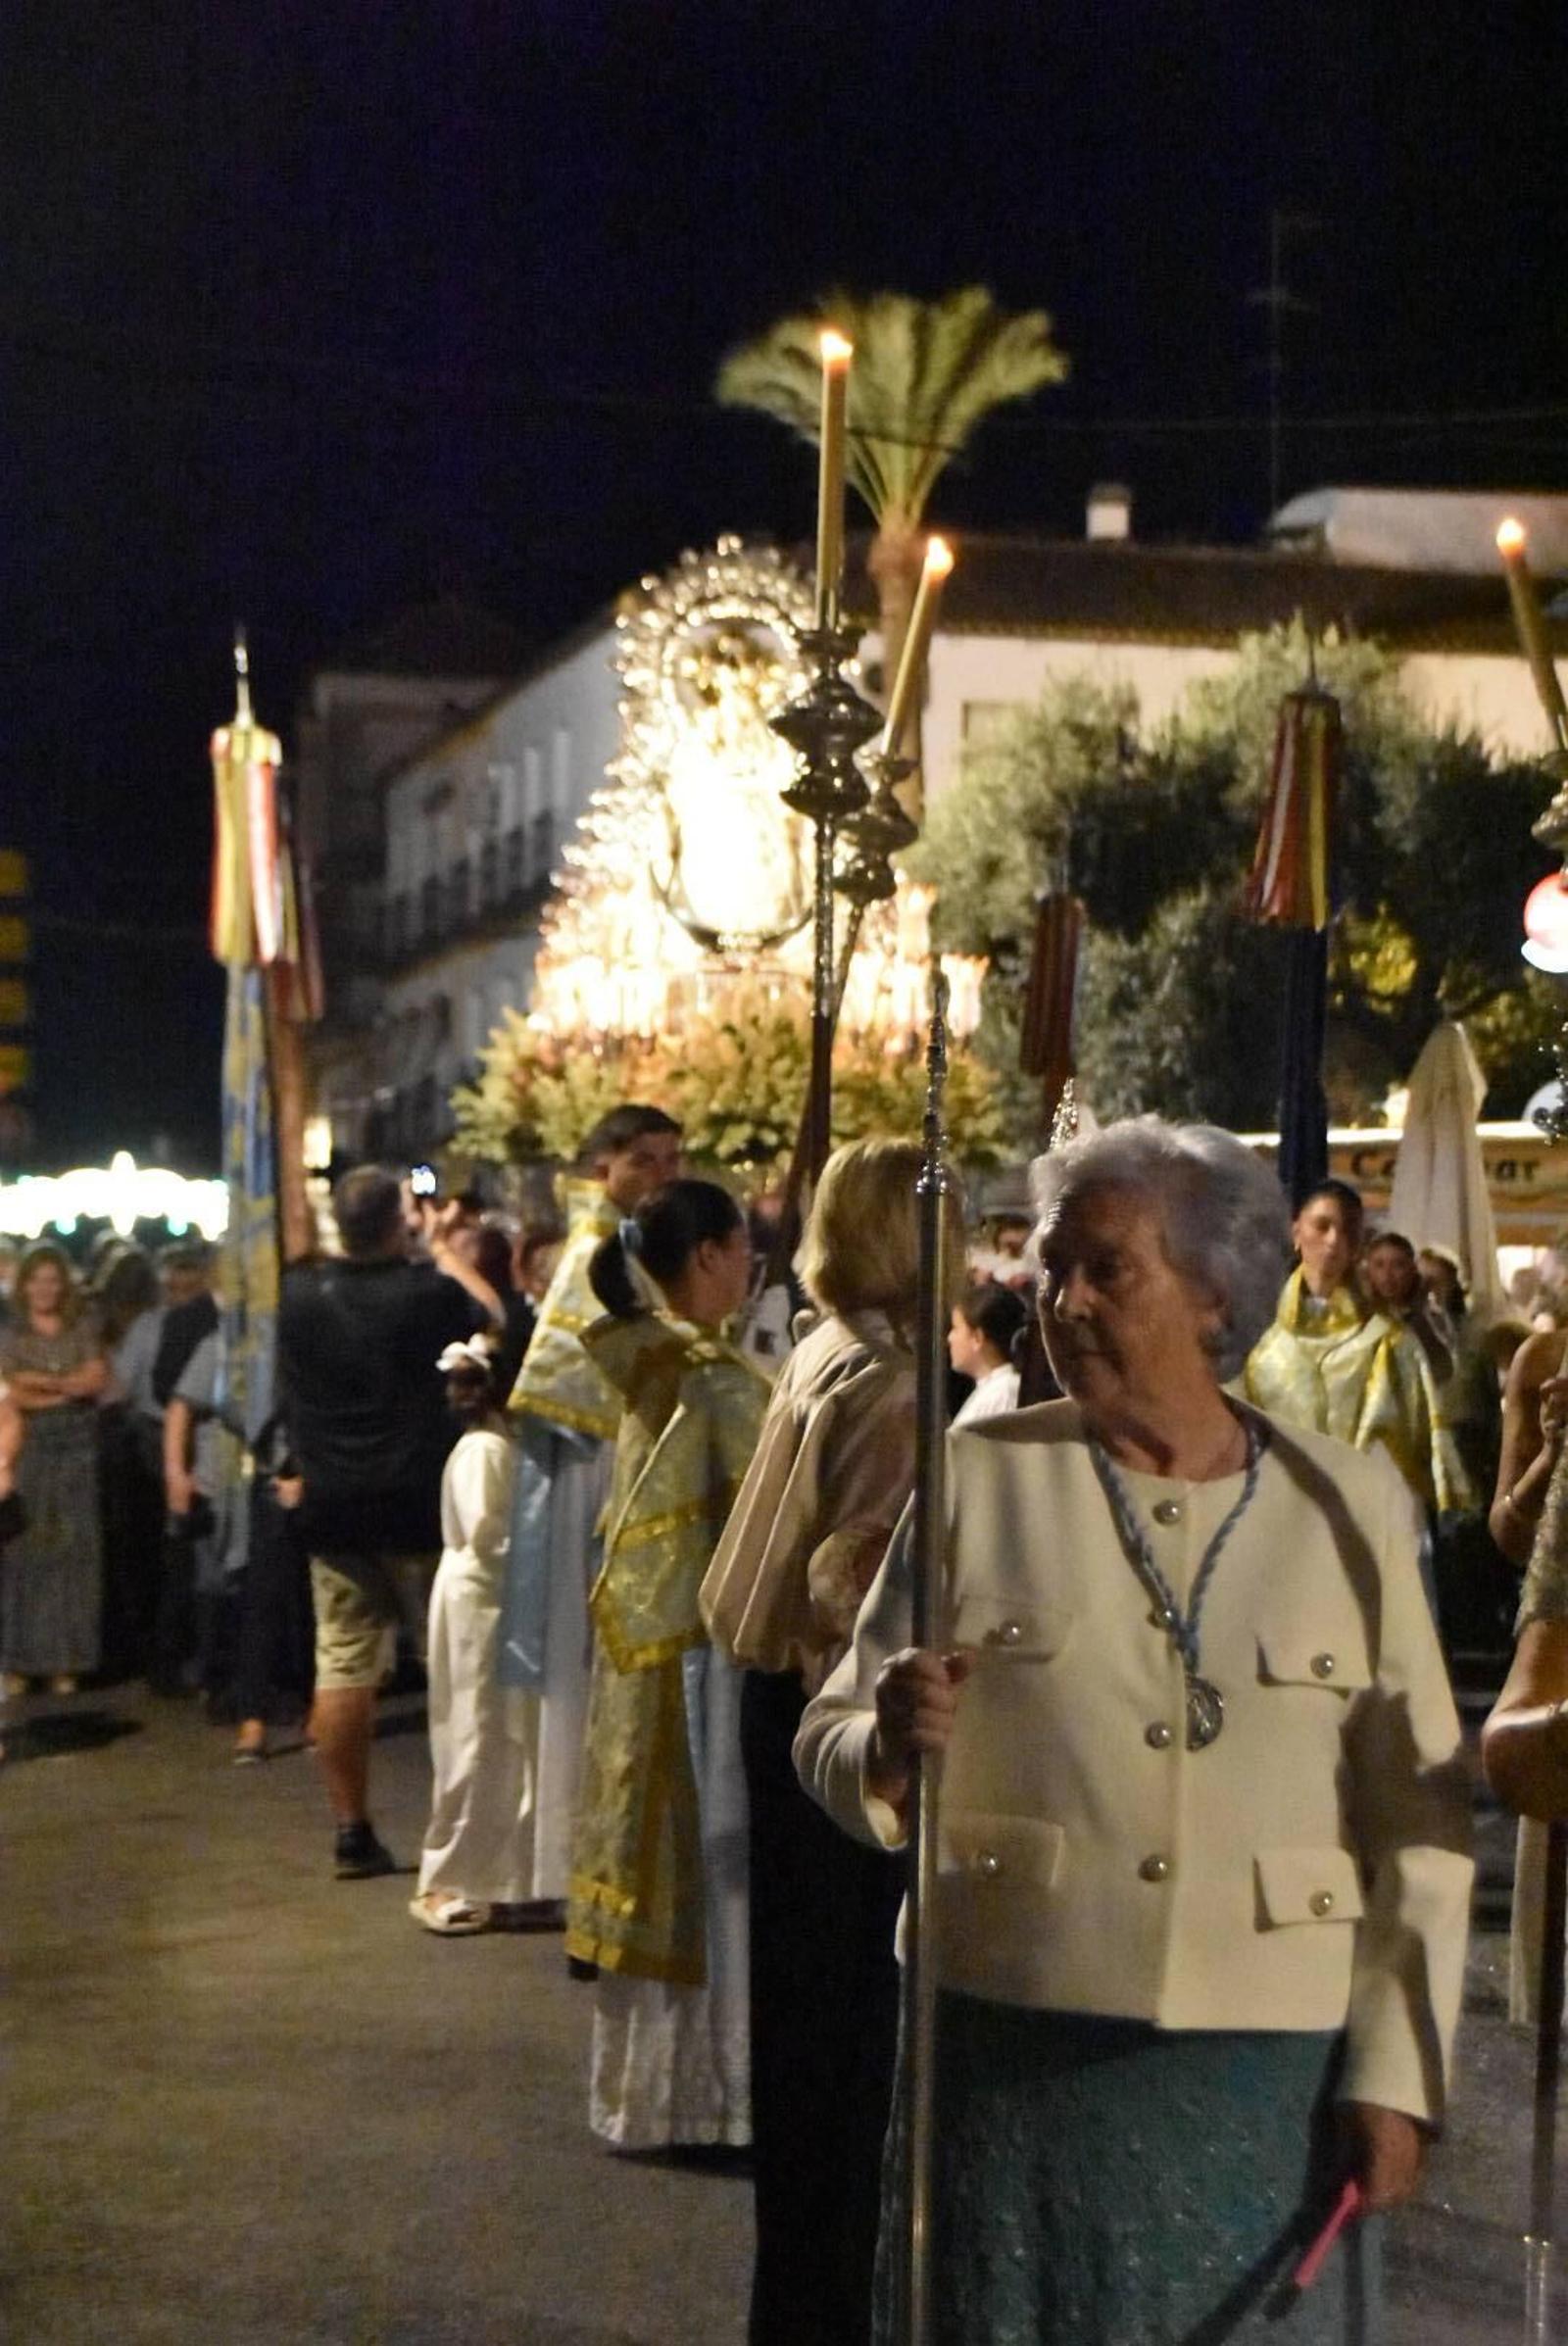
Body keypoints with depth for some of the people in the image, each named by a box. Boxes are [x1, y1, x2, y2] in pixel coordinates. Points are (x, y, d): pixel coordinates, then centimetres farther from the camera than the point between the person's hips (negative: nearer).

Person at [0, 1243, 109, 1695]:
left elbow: (97, 1379, -3)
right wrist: (69, 1390, -10)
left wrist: (43, 1381, -10)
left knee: (72, 1552, -1)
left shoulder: (84, 1329, 9)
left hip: (76, 1452, 1)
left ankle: (66, 1659, 3)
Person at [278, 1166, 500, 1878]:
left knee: (342, 1667, 4)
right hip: (418, 1507, -3)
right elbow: (490, 1315, 8)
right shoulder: (425, 1291, -12)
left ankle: (352, 1833, 7)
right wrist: (441, 1245, 17)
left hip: (333, 1510, 3)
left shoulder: (299, 1294, -2)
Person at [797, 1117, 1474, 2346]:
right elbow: (832, 1738, 3)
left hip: (1272, 2076, 0)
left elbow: (1422, 1819, 4)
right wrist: (889, 1749, -19)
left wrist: (1397, 2071, -1)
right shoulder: (982, 1474, 2)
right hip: (1012, 2051, 0)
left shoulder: (1351, 1503, 3)